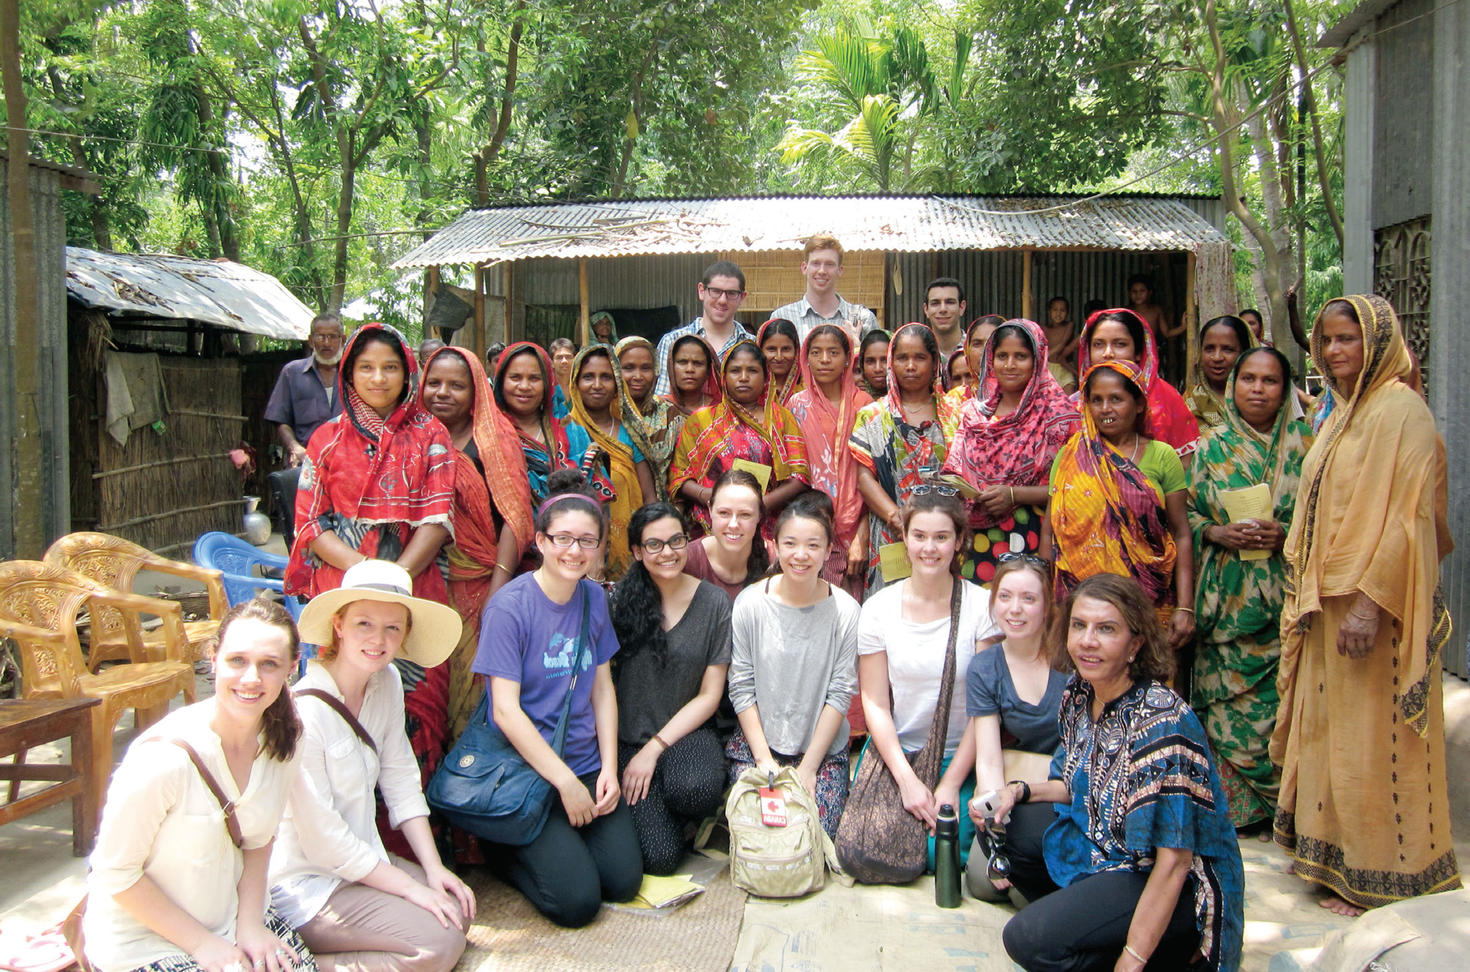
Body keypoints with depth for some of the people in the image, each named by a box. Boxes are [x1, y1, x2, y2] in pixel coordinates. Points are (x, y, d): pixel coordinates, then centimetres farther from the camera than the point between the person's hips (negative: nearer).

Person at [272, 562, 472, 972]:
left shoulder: (386, 683, -2)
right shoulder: (304, 712, -26)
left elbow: (401, 782, 4)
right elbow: (323, 840, -21)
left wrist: (434, 869, -3)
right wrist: (411, 888, -16)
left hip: (360, 858, 8)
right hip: (304, 885, -8)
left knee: (457, 909, 0)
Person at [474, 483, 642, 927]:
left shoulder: (594, 599, 4)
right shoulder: (509, 606, -15)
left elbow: (602, 687, 9)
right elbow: (506, 710, -17)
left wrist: (608, 769, -1)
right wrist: (566, 782, -16)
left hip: (587, 765, 6)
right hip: (527, 769, -6)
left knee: (625, 881, -4)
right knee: (577, 901, -13)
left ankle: (555, 839, 21)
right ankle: (504, 845, 13)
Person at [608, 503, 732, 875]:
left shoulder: (713, 603, -1)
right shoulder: (619, 600, -2)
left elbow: (709, 695, 0)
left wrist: (655, 747, -8)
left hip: (686, 732, 0)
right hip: (628, 739, 0)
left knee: (693, 788, -36)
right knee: (658, 857, -20)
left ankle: (697, 820, 2)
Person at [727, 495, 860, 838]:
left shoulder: (844, 610, -7)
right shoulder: (750, 603, -6)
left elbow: (840, 694, -6)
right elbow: (741, 687, -4)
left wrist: (808, 767, -10)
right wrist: (764, 758, -9)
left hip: (824, 747, 0)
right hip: (755, 743, 0)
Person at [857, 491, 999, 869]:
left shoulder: (982, 606, -6)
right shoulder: (878, 608, -2)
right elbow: (875, 704, -2)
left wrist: (951, 785, -12)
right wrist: (907, 779, -13)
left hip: (959, 757, -1)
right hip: (894, 752, 1)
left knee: (943, 853, -20)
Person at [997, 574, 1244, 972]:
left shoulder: (1163, 723, -27)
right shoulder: (1078, 692, -3)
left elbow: (1173, 864, -25)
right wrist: (1019, 790, -4)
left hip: (1179, 892, -8)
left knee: (1030, 939, -24)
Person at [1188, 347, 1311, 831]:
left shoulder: (1304, 442, 6)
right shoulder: (1212, 445, 8)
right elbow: (1187, 514, 9)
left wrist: (1285, 533, -12)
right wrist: (1220, 533, -9)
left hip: (1285, 593, -1)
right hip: (1227, 596, 1)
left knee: (1283, 697, -4)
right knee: (1227, 697, 0)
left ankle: (1284, 804, 12)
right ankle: (1230, 803, 14)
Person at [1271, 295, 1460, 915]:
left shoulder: (1400, 411, -13)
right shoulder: (1342, 411, 14)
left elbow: (1406, 516, -20)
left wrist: (1369, 599, -24)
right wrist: (1307, 595, 15)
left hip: (1370, 606, -9)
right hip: (1327, 601, 9)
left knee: (1371, 738, 0)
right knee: (1329, 725, 15)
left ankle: (1381, 881, 14)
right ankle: (1333, 852, 28)